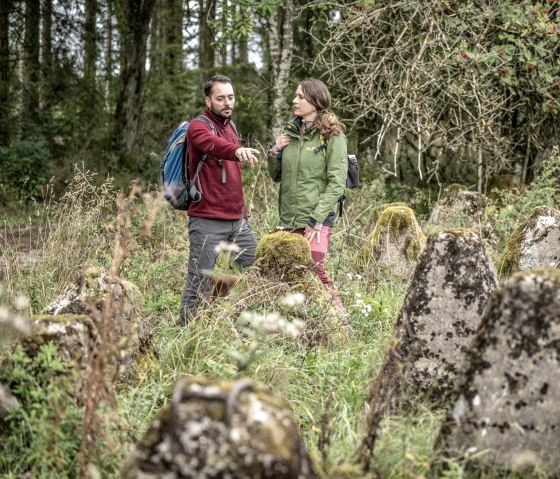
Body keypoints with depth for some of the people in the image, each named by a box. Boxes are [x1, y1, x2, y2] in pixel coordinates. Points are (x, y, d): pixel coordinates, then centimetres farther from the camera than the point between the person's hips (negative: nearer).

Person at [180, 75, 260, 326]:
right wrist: (237, 150, -54)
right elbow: (212, 144, -34)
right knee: (199, 285, -3)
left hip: (237, 220, 8)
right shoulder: (198, 127, -9)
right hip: (207, 222, -8)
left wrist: (242, 206, 16)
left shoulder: (230, 127, 17)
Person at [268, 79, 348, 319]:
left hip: (317, 220, -6)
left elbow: (336, 184, -10)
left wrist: (316, 220, -16)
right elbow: (276, 176, 21)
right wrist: (275, 151, 2)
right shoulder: (290, 132, 13)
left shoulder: (332, 135, -4)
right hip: (289, 219, 6)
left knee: (315, 272, -18)